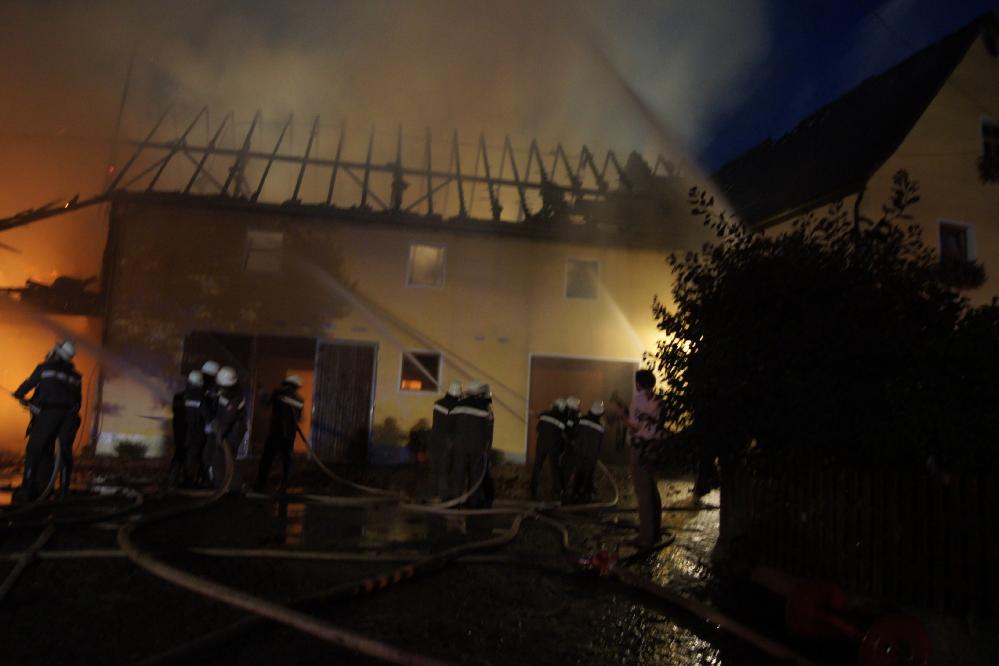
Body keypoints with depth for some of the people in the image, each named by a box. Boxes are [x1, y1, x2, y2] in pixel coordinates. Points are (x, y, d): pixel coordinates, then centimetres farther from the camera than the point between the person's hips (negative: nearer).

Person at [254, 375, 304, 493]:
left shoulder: (279, 393, -3)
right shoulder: (299, 400, 7)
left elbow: (266, 402, 11)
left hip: (276, 431, -3)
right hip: (290, 434, 3)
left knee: (267, 458, 2)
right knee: (286, 459, 12)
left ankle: (260, 484, 0)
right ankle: (284, 484, 8)